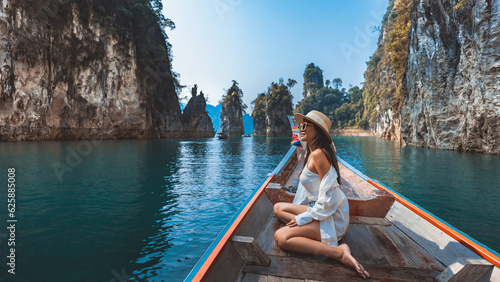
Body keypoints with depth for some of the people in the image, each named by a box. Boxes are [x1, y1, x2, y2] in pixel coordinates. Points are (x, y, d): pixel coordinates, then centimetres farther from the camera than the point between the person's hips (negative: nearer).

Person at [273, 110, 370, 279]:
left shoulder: (318, 154, -22)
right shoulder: (311, 153, 9)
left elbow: (329, 196, -25)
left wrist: (304, 218, -16)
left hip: (331, 217, -10)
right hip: (318, 209, 10)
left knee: (281, 237, -22)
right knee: (278, 208, 14)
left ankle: (338, 252, -17)